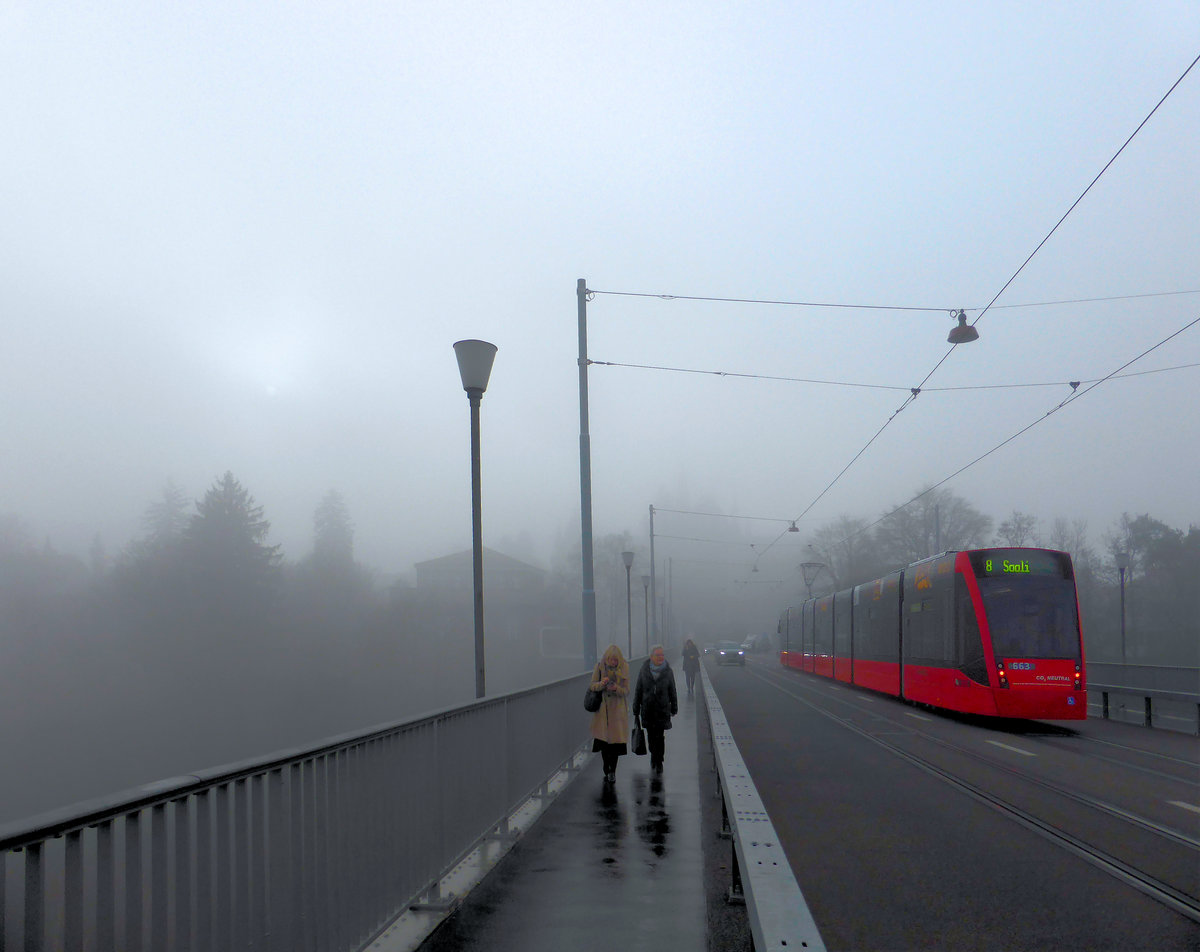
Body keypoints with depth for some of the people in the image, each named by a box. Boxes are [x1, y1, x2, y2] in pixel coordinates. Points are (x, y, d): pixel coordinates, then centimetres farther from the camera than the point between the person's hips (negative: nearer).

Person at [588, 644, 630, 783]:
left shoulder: (624, 668, -4)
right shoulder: (599, 666, -3)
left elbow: (626, 691, -3)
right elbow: (593, 686, -1)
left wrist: (616, 688, -24)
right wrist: (602, 684, -23)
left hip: (618, 709, -1)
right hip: (602, 708, 1)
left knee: (615, 740, -4)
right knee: (603, 741, 1)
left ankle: (612, 771, 8)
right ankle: (607, 771, 16)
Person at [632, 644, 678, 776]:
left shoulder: (668, 671, -2)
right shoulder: (644, 670, -2)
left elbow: (672, 691, 6)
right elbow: (638, 690, 3)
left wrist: (674, 708, 10)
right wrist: (636, 710, 4)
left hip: (662, 709, -1)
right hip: (647, 709, 1)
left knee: (659, 736, -8)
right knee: (651, 735, 12)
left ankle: (658, 762, 0)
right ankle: (653, 755, 36)